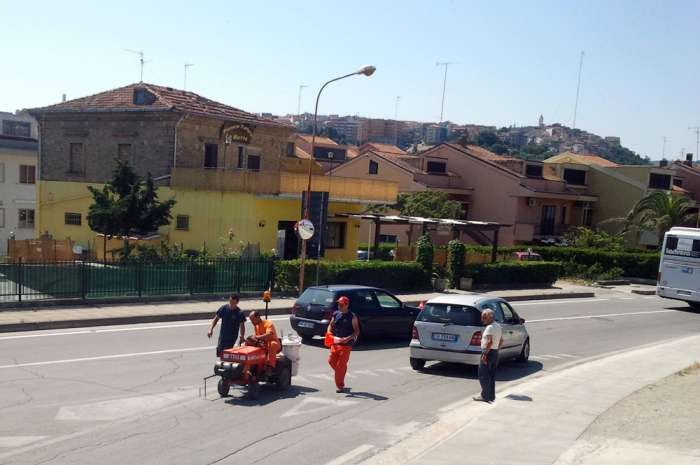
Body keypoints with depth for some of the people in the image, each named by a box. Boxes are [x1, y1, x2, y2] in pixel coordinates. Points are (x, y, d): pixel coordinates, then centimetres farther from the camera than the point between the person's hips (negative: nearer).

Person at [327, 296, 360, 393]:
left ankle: (340, 385, 8)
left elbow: (357, 331, -9)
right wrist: (329, 332, -8)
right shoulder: (336, 314, 5)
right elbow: (331, 325, 14)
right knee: (331, 361, 8)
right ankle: (340, 373, 36)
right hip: (335, 343, 5)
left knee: (341, 365, -3)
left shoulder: (352, 317, -9)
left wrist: (348, 338, -24)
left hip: (346, 345, -5)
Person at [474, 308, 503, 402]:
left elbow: (490, 342, -26)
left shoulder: (490, 327, -17)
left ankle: (485, 396, -5)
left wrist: (485, 354, -24)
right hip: (495, 353, 10)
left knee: (483, 375, -4)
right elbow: (501, 340, 20)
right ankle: (491, 396, 16)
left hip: (488, 352, -10)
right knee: (492, 375, 13)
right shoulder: (498, 326, 13)